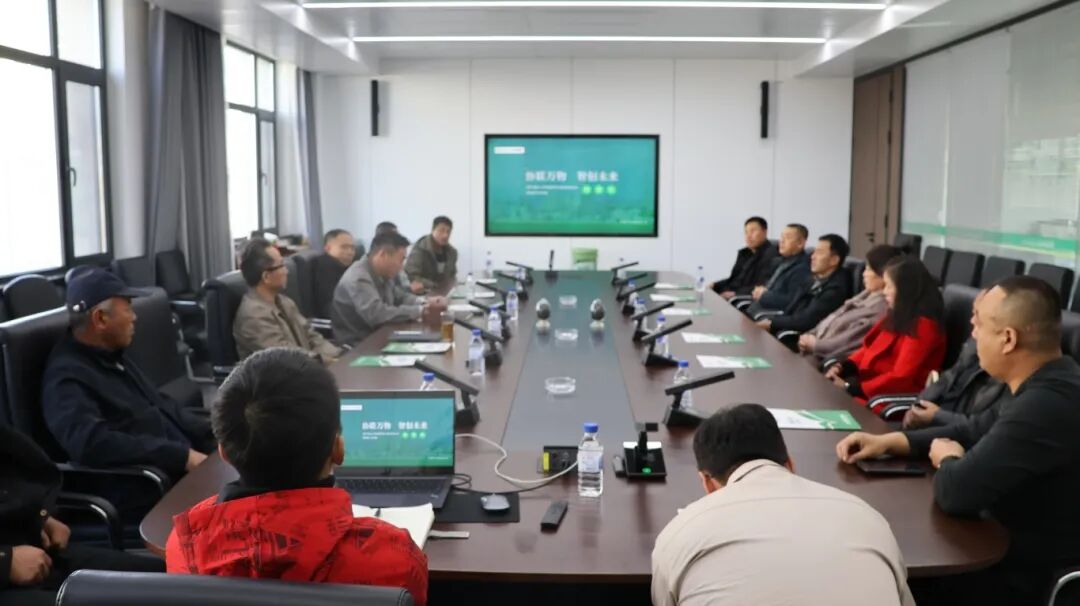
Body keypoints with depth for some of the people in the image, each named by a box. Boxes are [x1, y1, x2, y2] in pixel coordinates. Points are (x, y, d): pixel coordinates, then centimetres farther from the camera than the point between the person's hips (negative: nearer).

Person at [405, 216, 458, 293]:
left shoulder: (451, 252, 9)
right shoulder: (419, 249, -13)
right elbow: (411, 277, -19)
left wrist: (451, 286, -1)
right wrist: (435, 286, -18)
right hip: (423, 294, -5)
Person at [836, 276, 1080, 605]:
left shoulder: (1046, 404, -31)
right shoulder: (1046, 386, 2)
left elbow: (956, 491, -30)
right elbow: (970, 432, 14)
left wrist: (946, 460, -6)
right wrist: (886, 442, 2)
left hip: (1028, 579, -8)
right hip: (1016, 548, 8)